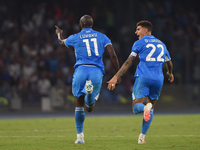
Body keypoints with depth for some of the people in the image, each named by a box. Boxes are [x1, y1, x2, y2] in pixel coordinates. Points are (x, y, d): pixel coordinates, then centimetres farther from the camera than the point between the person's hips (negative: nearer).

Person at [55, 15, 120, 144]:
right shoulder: (102, 37, 13)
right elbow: (113, 55, 2)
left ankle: (80, 136, 11)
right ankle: (90, 91, -31)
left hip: (81, 70, 0)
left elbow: (62, 42, 35)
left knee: (79, 104, 15)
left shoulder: (75, 38, 11)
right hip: (97, 71, 0)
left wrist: (59, 34, 59)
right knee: (90, 107, 6)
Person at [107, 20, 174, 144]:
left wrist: (116, 77, -1)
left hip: (143, 77, -4)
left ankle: (145, 108, -41)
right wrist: (170, 74, 53)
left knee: (136, 107, -5)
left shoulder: (139, 43, 6)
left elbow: (128, 63, 0)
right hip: (158, 79, 4)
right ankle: (142, 136, 5)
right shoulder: (161, 44, 21)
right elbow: (169, 63, 32)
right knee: (151, 108, 15)